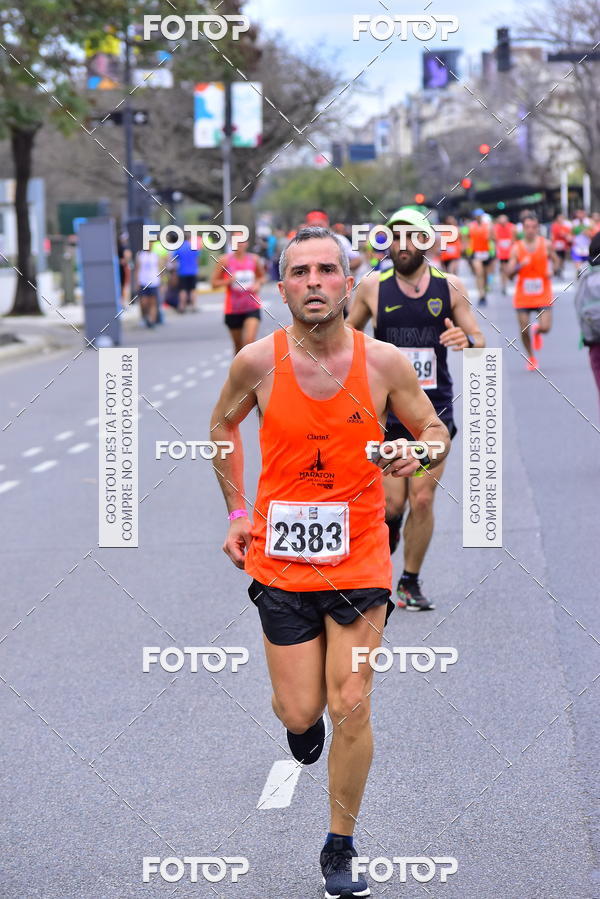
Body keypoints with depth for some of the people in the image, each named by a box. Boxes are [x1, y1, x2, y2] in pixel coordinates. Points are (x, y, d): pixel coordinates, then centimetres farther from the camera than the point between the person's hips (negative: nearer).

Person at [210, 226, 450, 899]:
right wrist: (237, 512, 7)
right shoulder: (257, 361, -7)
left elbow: (435, 429, 7)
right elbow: (223, 425, 13)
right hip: (281, 560, 1)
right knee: (299, 713, 3)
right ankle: (304, 713, 43)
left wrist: (419, 452, -17)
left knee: (351, 709, -4)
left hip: (358, 559, 0)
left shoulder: (385, 362, -8)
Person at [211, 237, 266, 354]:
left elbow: (262, 276, 18)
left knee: (250, 340, -20)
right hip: (233, 309, 0)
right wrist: (229, 281, -20)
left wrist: (258, 284, -4)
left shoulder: (254, 259, 1)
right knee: (238, 345, 12)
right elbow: (214, 283, -2)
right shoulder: (225, 260, -5)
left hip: (252, 308, 0)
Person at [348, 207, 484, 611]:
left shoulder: (450, 287, 1)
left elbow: (479, 341, 4)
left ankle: (411, 582, 16)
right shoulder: (373, 287, 0)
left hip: (435, 410, 1)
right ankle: (387, 531, 27)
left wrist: (467, 342, -18)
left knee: (422, 500, 0)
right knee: (392, 503, -7)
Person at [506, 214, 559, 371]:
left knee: (545, 327, -10)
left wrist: (552, 270, -8)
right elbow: (509, 273, -6)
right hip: (523, 295, 0)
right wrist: (520, 265, -25)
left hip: (543, 294, 0)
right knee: (524, 330, 2)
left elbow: (555, 261, 14)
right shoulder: (516, 248, -3)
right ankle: (531, 358, 25)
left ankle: (537, 331, 29)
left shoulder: (546, 244, -1)